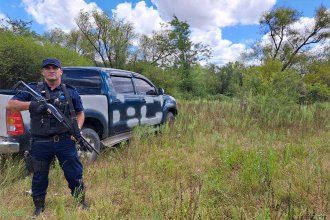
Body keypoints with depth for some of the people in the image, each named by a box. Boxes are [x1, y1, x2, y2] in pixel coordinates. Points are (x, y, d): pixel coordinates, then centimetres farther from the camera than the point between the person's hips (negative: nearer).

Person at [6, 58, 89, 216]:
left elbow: (80, 113, 12)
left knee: (74, 173, 8)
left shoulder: (70, 91, 6)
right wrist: (31, 105, -16)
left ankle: (81, 202, 29)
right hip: (40, 143, 0)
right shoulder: (33, 89, 4)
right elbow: (10, 105, 1)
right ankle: (39, 207, 36)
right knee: (39, 176, 14)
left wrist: (78, 129, -7)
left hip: (65, 141, 0)